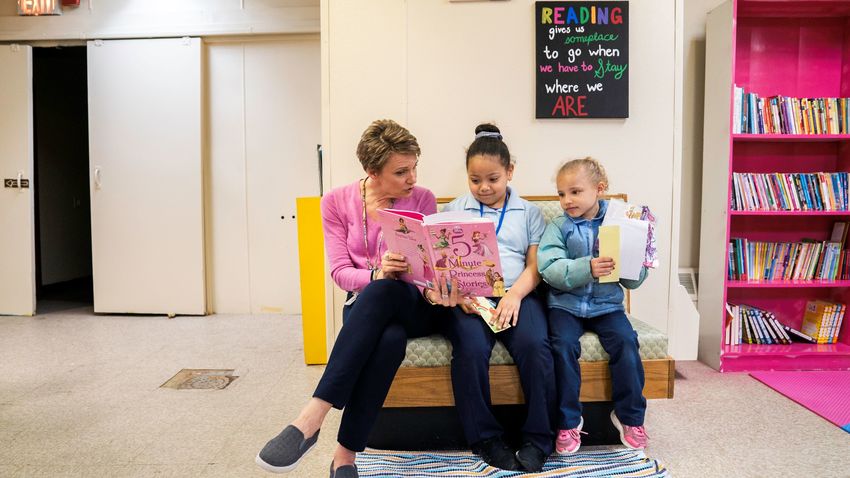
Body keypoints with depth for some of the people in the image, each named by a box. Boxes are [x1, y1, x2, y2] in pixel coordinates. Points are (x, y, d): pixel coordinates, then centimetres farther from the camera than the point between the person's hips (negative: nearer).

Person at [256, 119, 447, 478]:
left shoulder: (422, 200, 2)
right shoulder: (337, 202, 1)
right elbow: (340, 272, -4)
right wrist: (376, 273, -26)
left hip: (415, 305, 0)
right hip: (365, 305, 0)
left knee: (381, 292, -39)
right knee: (390, 339, -39)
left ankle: (312, 418, -37)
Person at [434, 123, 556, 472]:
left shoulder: (528, 212, 19)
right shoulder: (454, 211, 18)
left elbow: (536, 265, 8)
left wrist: (515, 294, -12)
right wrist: (457, 293, -13)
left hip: (517, 295, 1)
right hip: (467, 298, 0)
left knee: (534, 345, -30)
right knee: (471, 349, -31)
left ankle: (538, 439, -11)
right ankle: (485, 438, -9)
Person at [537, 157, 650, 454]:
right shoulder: (558, 227, 0)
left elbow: (635, 280, 5)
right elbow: (549, 268, -17)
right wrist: (587, 268, -30)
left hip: (607, 304, 1)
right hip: (566, 302, -1)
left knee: (626, 342, -21)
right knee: (563, 345, -24)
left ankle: (630, 416, 3)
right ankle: (568, 420, -5)